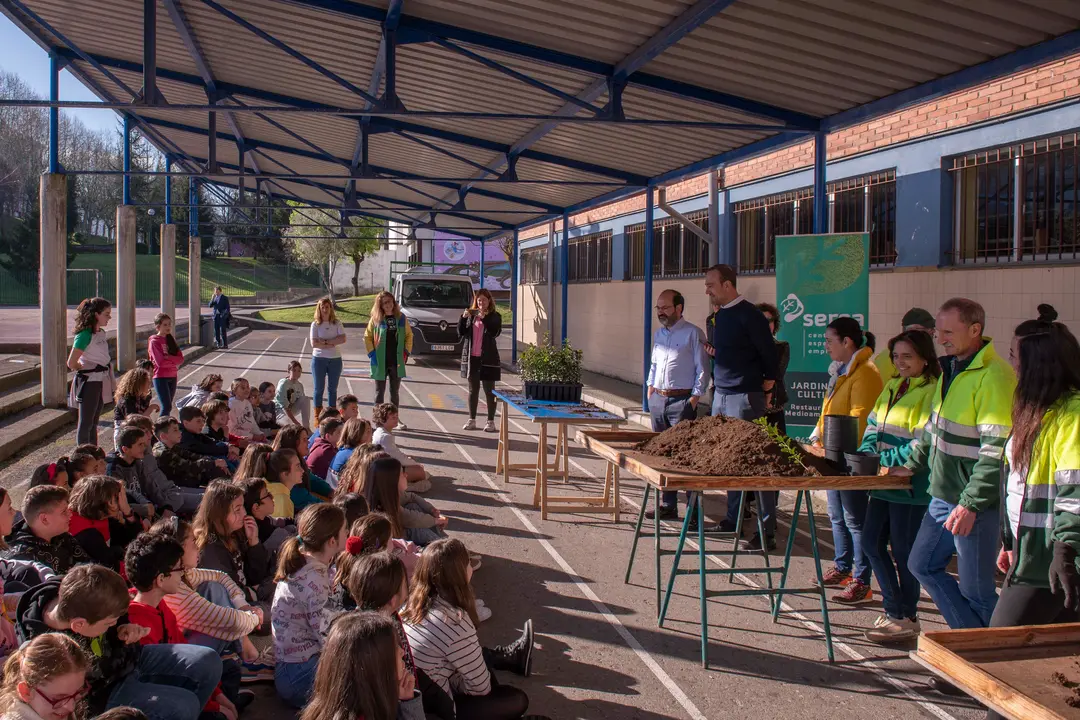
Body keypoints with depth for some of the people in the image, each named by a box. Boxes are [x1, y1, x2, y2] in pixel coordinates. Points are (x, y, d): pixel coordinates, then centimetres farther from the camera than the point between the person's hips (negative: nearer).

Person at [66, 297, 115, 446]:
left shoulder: (101, 333, 8)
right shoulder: (85, 335, -17)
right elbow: (72, 363, -19)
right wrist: (87, 370, -2)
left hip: (101, 383, 8)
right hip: (89, 382, -8)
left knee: (93, 423, 16)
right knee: (85, 423, 0)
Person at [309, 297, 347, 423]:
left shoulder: (337, 324, 3)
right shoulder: (315, 324, -1)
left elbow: (343, 339, -12)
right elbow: (314, 343, -11)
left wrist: (326, 341, -17)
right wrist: (332, 344, -15)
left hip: (335, 360, 2)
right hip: (319, 359, -2)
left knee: (332, 389, 10)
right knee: (319, 388, 5)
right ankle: (317, 416, 11)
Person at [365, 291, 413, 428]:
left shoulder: (401, 318, 2)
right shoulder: (376, 319, -4)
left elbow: (409, 335, 10)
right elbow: (367, 337, 0)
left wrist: (406, 352, 2)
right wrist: (372, 354, -7)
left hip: (397, 362, 2)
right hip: (380, 362, -2)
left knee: (395, 392, 13)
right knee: (379, 392, 5)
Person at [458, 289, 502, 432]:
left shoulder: (494, 316, 0)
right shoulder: (472, 315, 10)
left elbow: (495, 332, -15)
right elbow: (461, 332, 5)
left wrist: (484, 318, -23)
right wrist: (463, 318, -10)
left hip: (487, 357, -4)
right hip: (471, 357, 4)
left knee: (489, 390, 1)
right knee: (473, 389, 10)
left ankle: (491, 421, 6)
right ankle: (472, 420, 17)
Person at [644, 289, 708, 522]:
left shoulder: (693, 333, -6)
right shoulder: (658, 334, 15)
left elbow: (702, 368, -8)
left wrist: (695, 396, -12)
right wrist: (650, 386, 15)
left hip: (682, 401, -7)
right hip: (658, 399, 7)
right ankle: (668, 505, 17)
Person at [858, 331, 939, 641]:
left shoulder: (931, 392, -13)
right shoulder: (892, 387, 13)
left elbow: (924, 444, -20)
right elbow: (874, 426, 18)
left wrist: (886, 459, -19)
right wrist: (867, 453, 0)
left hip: (911, 485, -8)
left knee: (903, 551, 1)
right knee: (871, 542, 11)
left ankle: (906, 619, 16)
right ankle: (894, 609, 24)